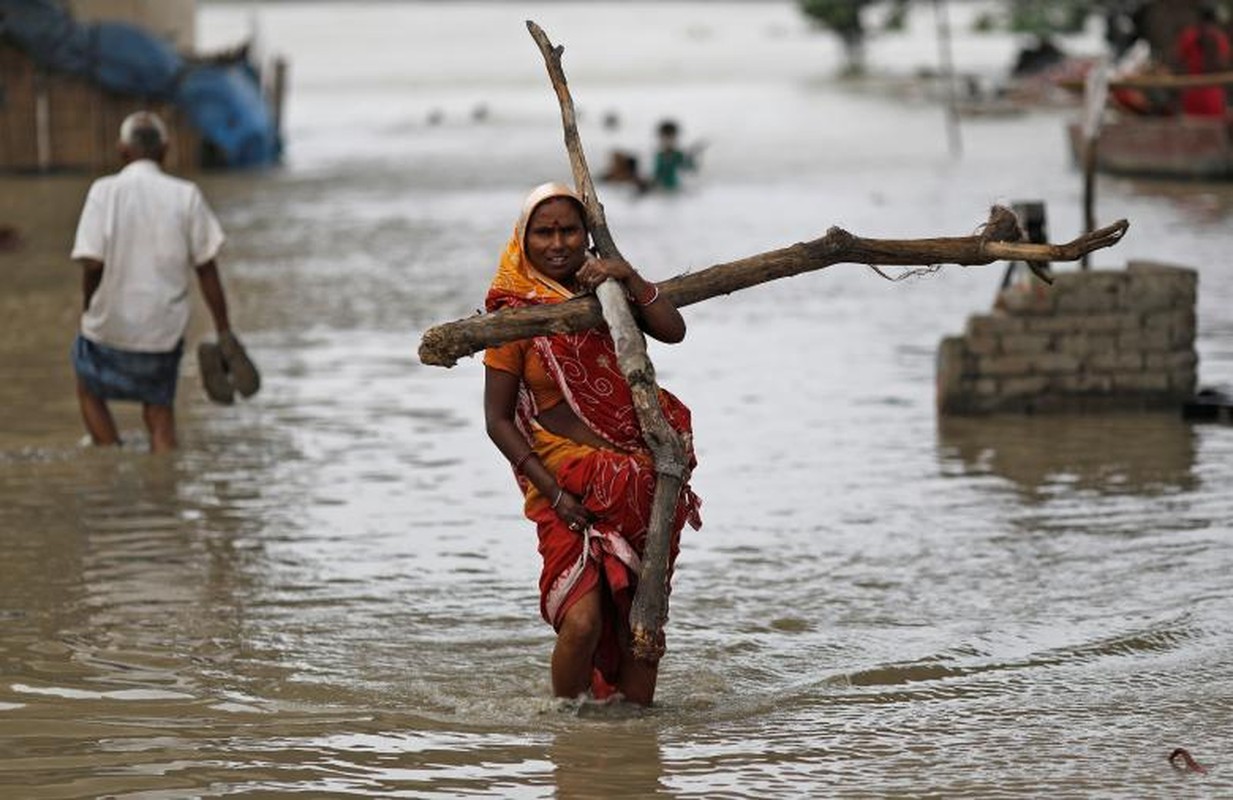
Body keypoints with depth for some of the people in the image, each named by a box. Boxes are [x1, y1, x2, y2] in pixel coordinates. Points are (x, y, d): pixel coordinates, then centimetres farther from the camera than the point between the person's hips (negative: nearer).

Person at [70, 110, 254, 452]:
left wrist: (89, 308, 5)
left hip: (111, 323, -1)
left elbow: (92, 263, -14)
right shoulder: (186, 195, -4)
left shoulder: (105, 191, -10)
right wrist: (224, 332, 3)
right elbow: (206, 268, -3)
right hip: (165, 329, 1)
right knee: (160, 415, 14)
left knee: (89, 390, 24)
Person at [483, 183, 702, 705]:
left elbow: (672, 331, -8)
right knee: (583, 619, -17)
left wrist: (629, 278, -22)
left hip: (642, 479, 4)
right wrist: (553, 491, -12)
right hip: (571, 483, -4)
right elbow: (498, 419, -4)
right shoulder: (516, 314, -5)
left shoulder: (606, 289, 8)